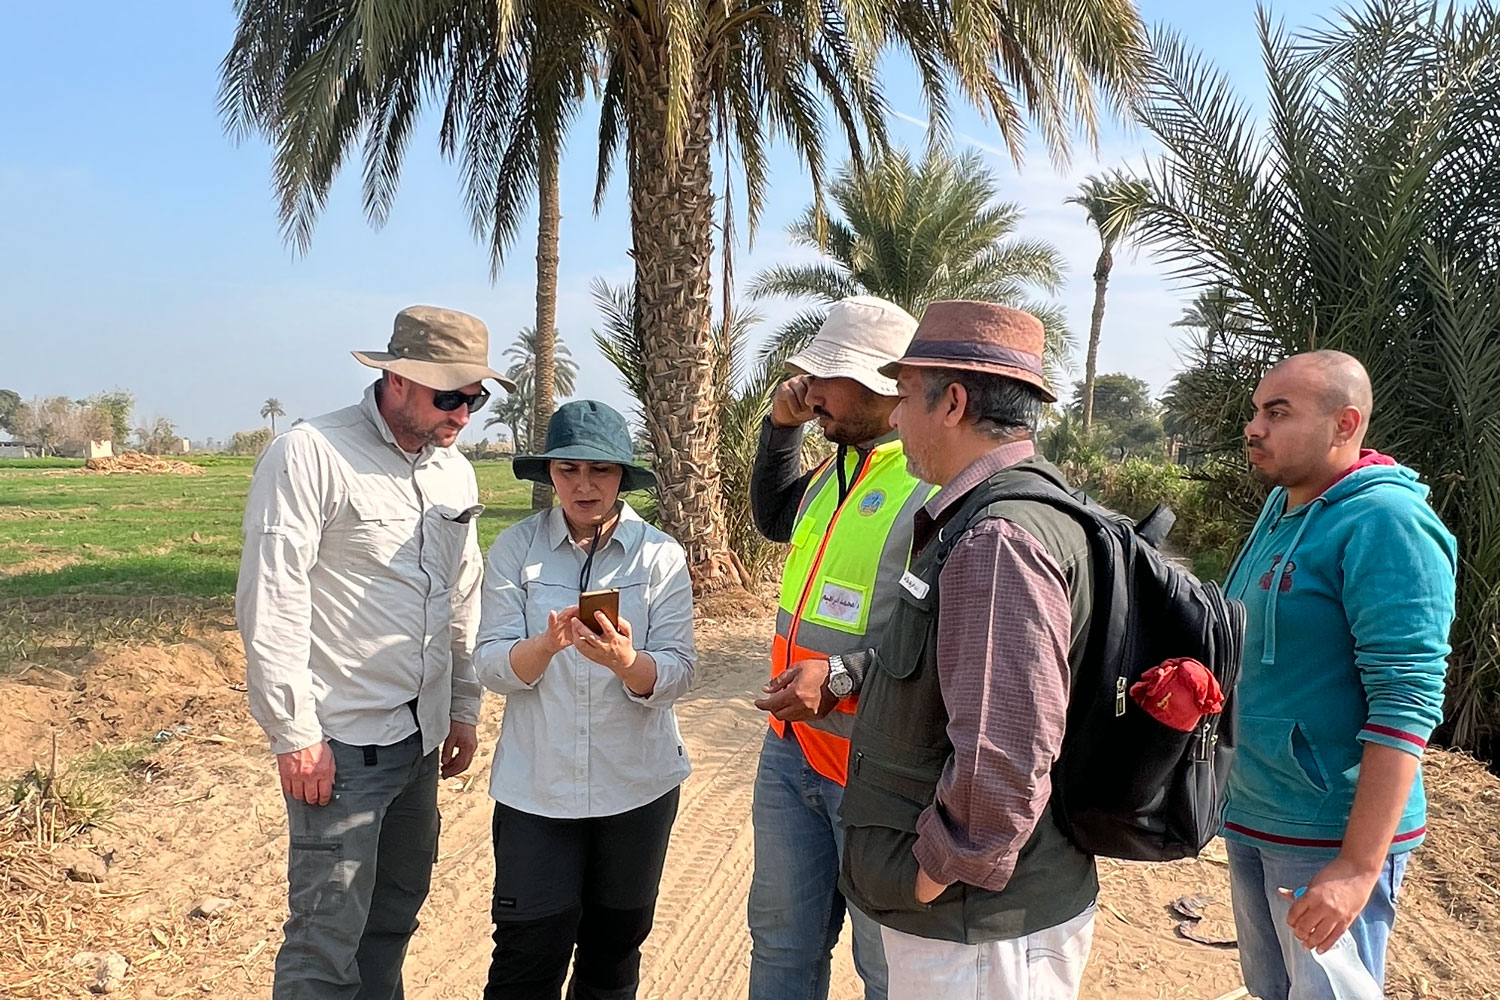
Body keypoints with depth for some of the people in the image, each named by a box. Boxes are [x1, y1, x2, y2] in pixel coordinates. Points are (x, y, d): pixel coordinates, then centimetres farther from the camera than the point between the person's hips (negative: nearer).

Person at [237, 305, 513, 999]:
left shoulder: (455, 471, 10)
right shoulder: (310, 454, -12)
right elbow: (269, 603, -14)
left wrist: (464, 707, 17)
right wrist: (294, 734, -14)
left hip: (420, 735, 7)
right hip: (338, 742, -7)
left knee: (395, 915, 16)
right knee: (329, 935, -1)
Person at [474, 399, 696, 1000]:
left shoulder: (660, 556, -3)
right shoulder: (515, 549, -3)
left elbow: (677, 675, -9)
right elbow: (492, 666, -9)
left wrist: (625, 662, -30)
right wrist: (548, 644, -29)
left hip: (637, 784, 1)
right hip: (536, 783, -1)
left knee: (616, 941, 16)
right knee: (530, 948, 0)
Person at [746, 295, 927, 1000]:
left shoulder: (939, 485, -19)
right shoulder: (838, 471, 9)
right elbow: (774, 518, 29)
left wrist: (843, 676, -28)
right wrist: (781, 426, 15)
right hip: (791, 749, 9)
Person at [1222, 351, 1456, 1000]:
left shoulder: (1385, 521, -20)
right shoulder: (1281, 507, 7)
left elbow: (1407, 703, -25)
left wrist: (1359, 867, -27)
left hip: (1330, 835, -8)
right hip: (1250, 818, 8)